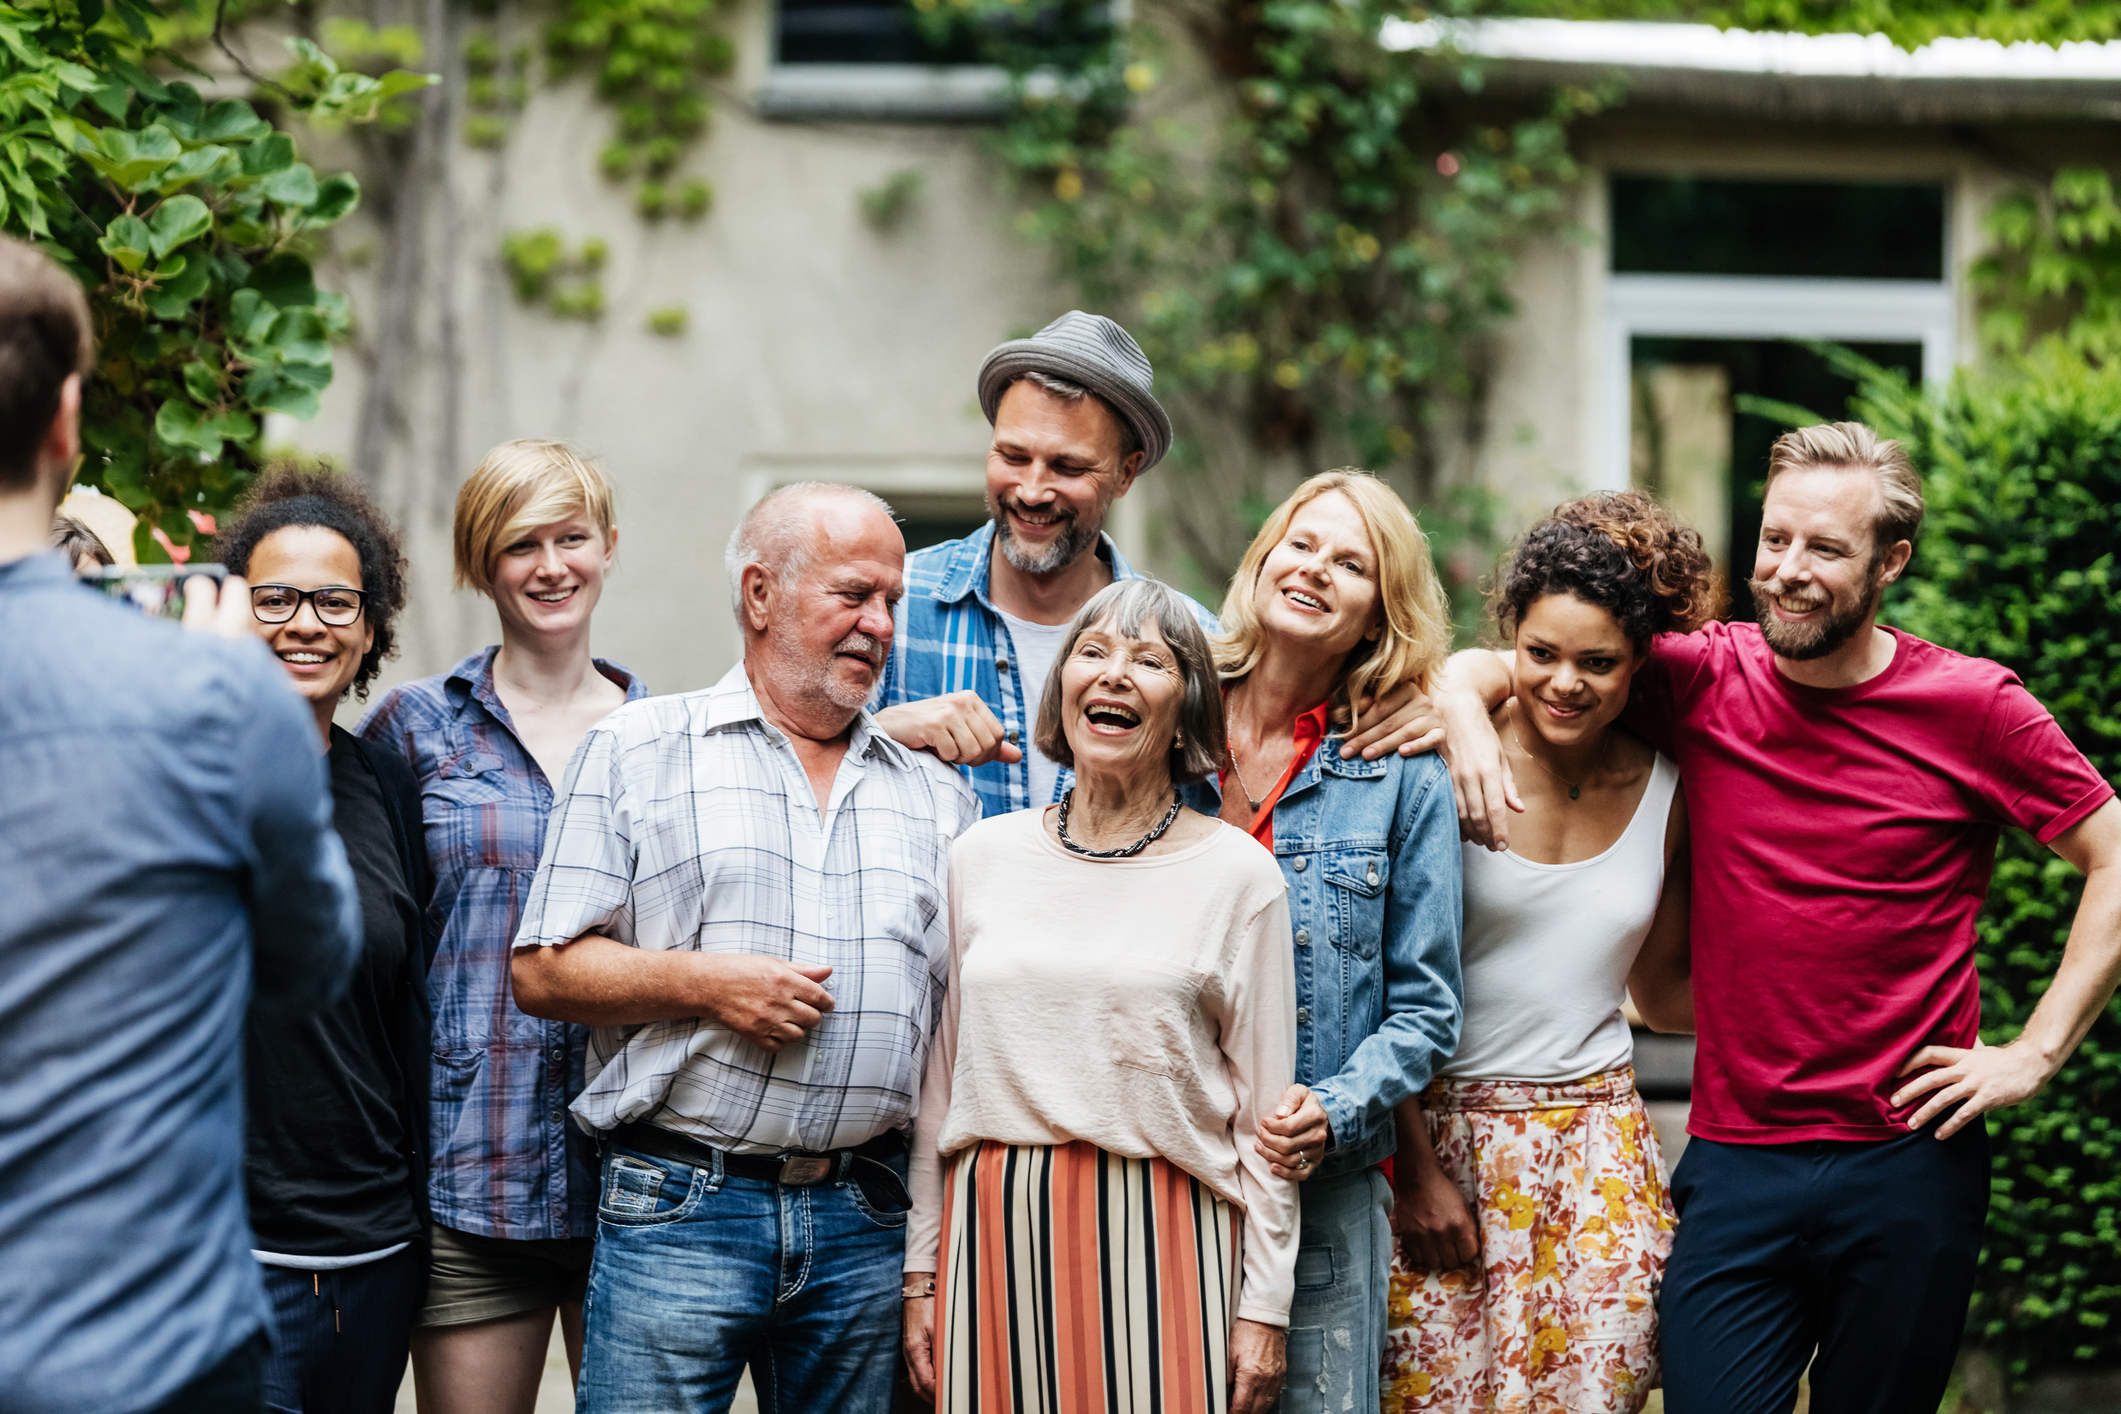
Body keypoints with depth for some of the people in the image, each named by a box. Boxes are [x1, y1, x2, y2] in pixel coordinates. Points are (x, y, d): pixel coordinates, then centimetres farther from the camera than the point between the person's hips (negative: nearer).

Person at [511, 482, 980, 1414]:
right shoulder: (636, 752, 4)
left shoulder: (938, 795, 16)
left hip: (864, 1228, 4)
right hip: (679, 1206, -3)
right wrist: (704, 982, -14)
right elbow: (542, 972, 0)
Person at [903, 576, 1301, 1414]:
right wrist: (921, 1276, 9)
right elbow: (938, 1083, 12)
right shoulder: (983, 857, 9)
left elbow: (1266, 1111, 1)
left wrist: (1264, 1308, -2)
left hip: (1162, 1241, -2)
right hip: (997, 1235, 2)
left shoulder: (1237, 873, 1)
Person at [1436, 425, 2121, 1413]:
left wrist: (2035, 1054, -2)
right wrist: (1466, 715, -15)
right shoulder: (1701, 681, 1)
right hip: (1736, 1166, 1)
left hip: (1912, 1164, -1)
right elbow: (1480, 668, 9)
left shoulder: (1972, 708, -3)